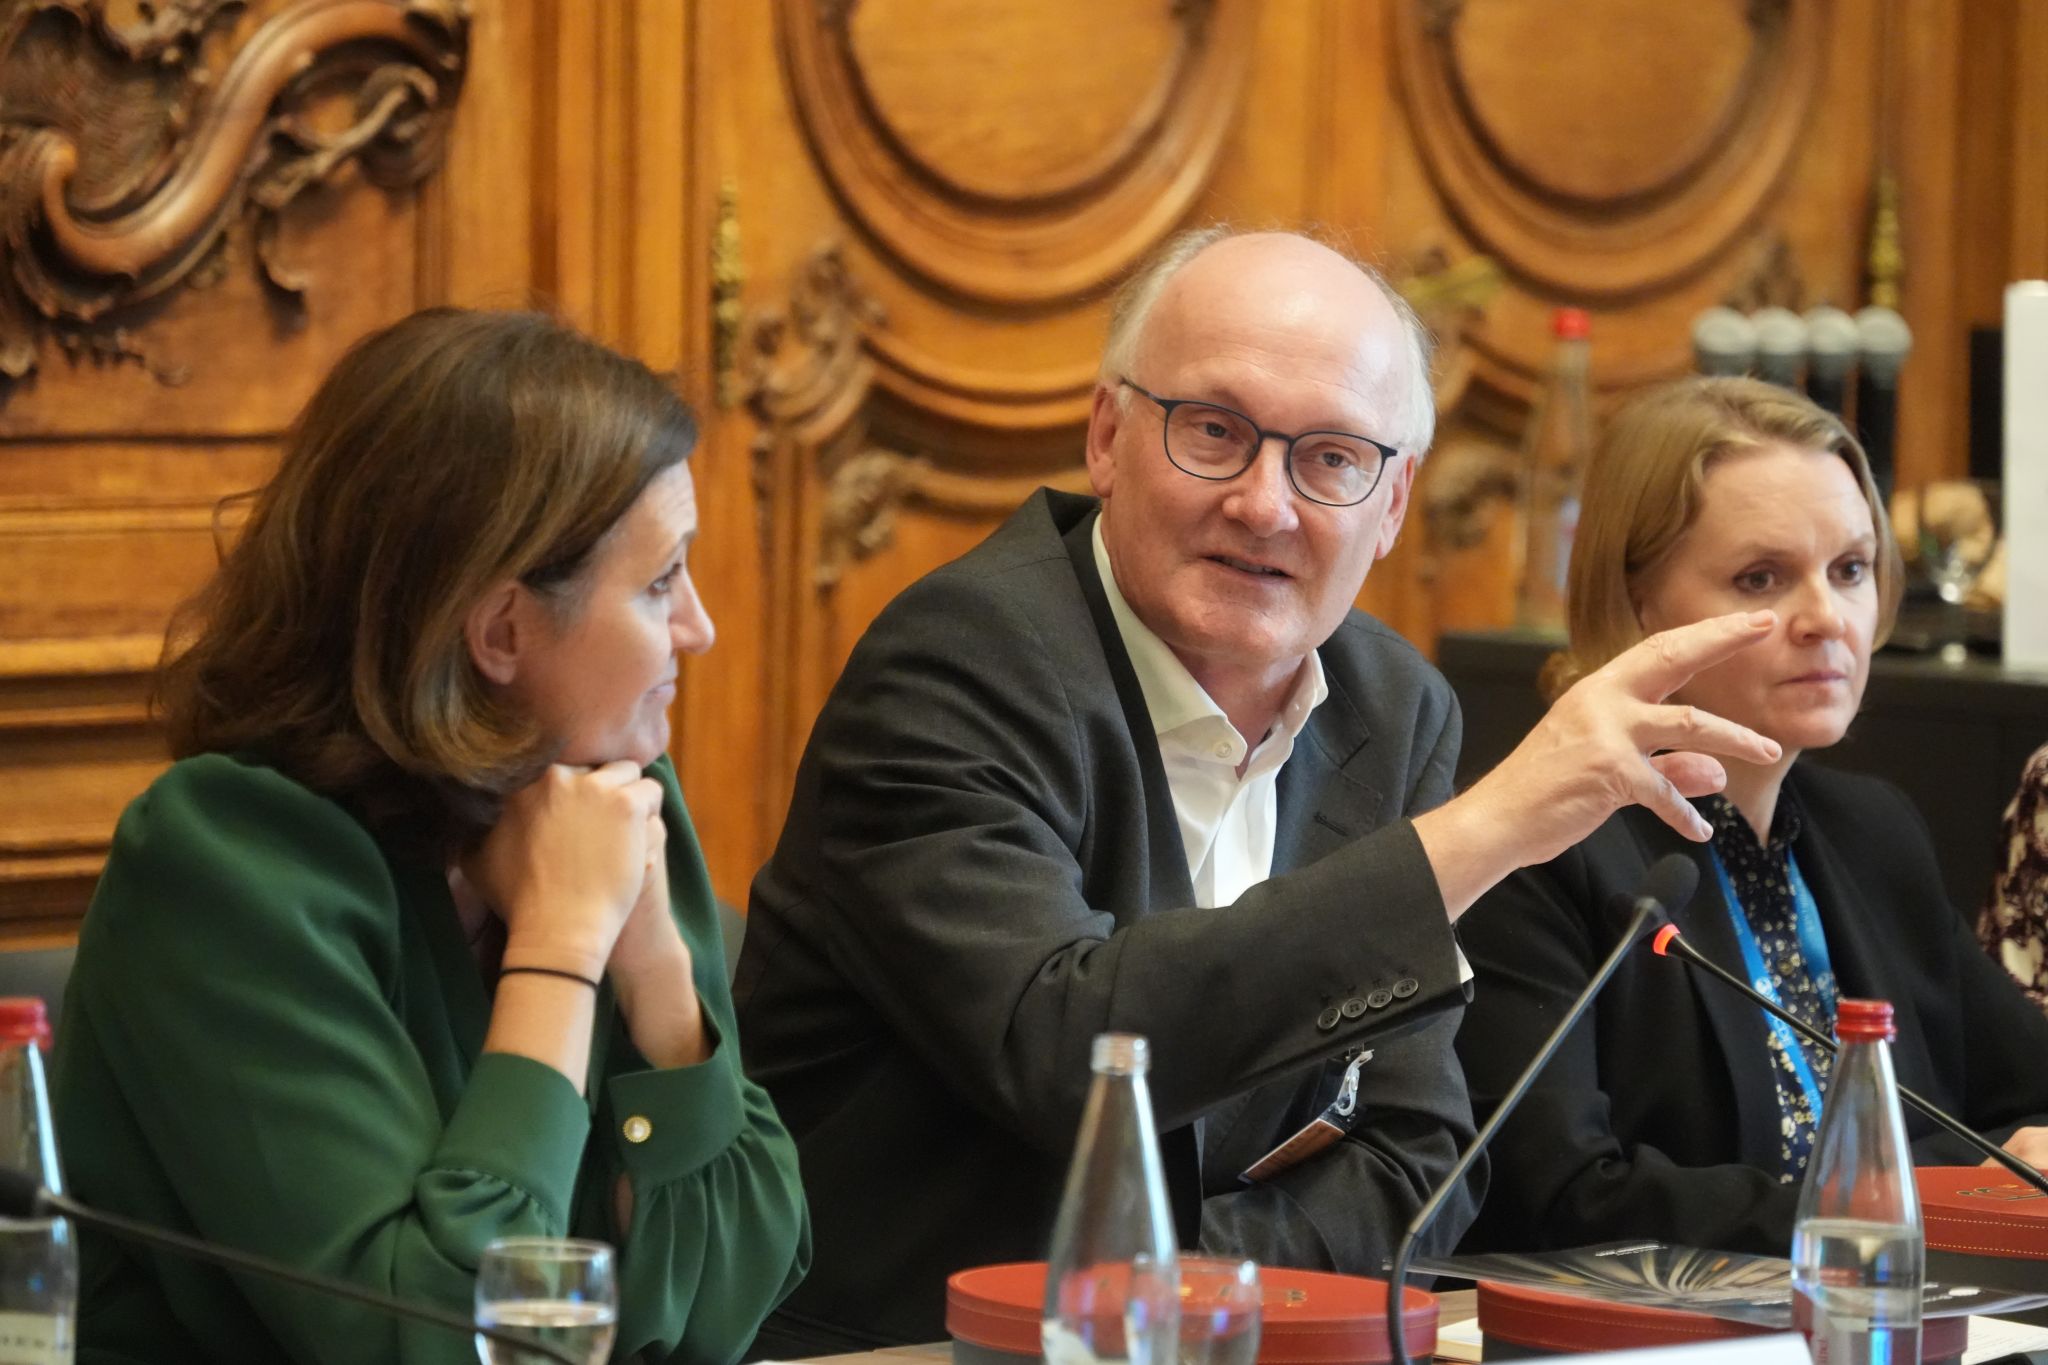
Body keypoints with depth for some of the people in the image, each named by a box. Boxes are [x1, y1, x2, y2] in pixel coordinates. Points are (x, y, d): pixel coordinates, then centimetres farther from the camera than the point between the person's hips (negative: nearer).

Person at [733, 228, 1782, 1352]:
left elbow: (1410, 1165, 5)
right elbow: (1054, 1048, -28)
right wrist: (1481, 830, -27)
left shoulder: (1395, 713, 6)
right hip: (882, 1344, -5)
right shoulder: (965, 660, -13)